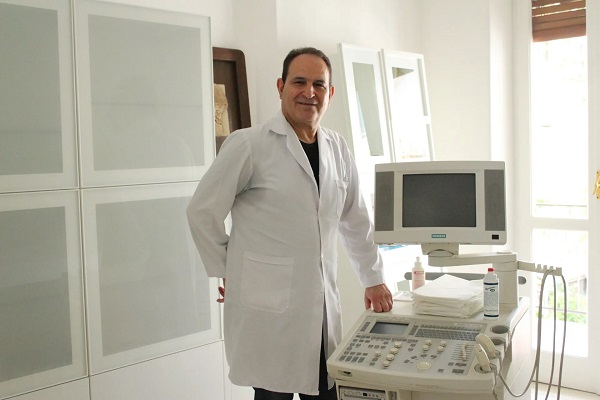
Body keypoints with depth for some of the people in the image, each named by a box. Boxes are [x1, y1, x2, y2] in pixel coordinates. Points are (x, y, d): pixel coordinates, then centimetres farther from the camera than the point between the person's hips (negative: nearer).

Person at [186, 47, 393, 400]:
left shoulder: (338, 149, 8)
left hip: (323, 305, 5)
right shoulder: (248, 144, -8)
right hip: (268, 308, -4)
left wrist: (373, 279, 18)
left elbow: (355, 219, 17)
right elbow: (203, 212, -2)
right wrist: (227, 272, 1)